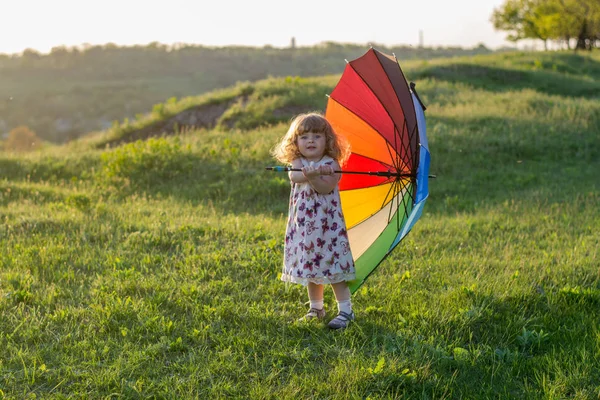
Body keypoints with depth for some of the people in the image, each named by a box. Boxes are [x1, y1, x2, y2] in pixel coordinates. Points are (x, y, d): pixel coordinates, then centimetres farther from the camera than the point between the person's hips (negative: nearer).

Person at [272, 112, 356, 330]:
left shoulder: (331, 164, -5)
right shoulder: (298, 163, 5)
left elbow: (326, 187, -21)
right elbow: (294, 176, -19)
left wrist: (312, 176, -35)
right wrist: (313, 172, -35)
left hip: (327, 223, -5)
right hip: (303, 223, 5)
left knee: (331, 264, -6)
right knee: (309, 264, 12)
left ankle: (345, 310, 1)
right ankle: (316, 308, 26)